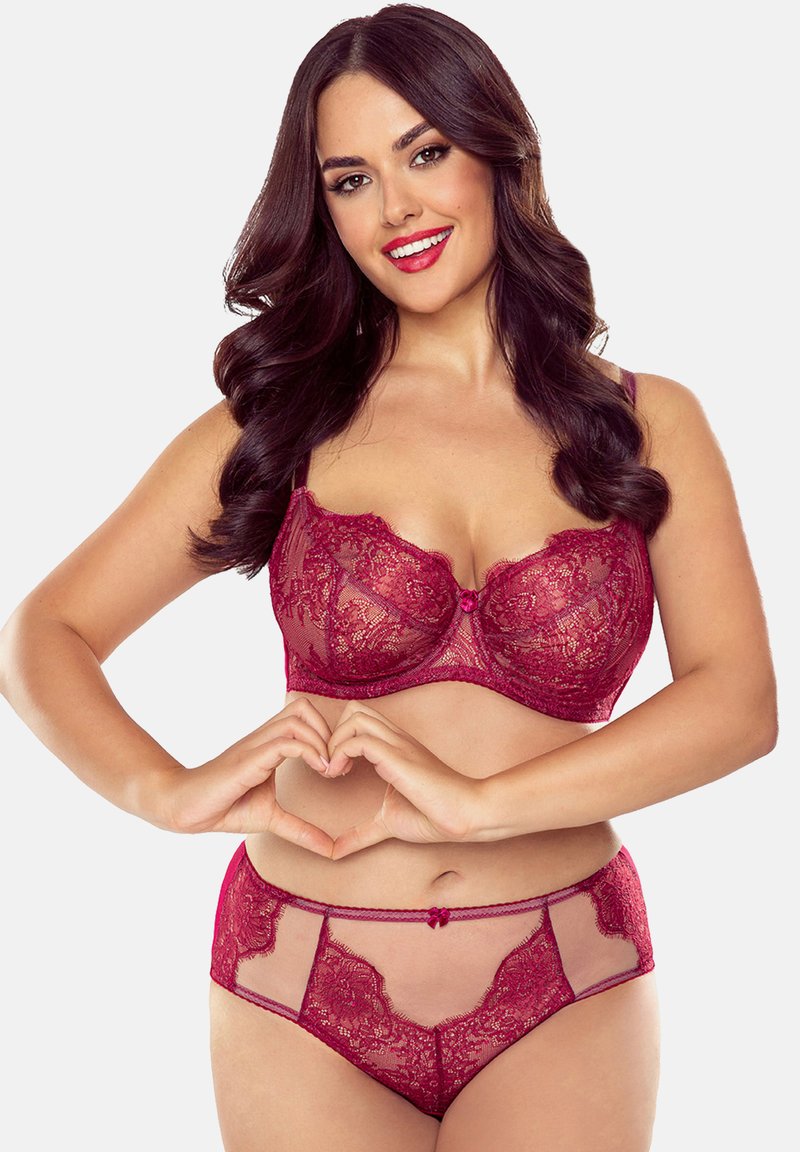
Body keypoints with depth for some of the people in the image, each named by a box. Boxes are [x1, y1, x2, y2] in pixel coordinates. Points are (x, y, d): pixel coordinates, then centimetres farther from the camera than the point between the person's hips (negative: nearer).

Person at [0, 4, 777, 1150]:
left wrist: (478, 801, -23)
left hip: (563, 1009, 0)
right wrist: (168, 789, -20)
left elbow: (739, 698, -10)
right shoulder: (278, 425, 3)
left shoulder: (647, 425, 2)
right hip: (304, 1006, 1)